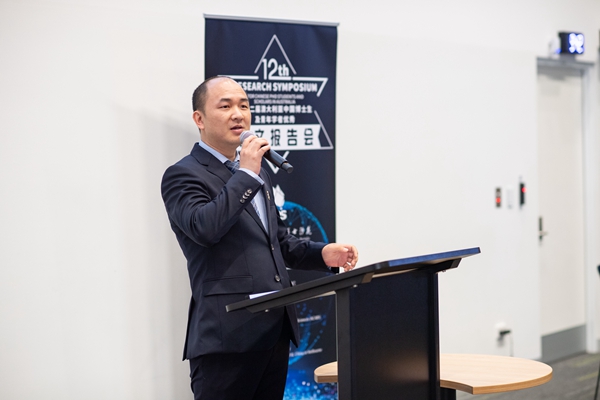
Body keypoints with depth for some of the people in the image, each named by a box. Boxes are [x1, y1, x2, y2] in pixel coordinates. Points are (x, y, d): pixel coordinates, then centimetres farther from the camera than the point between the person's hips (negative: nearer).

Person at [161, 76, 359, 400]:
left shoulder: (257, 173, 21)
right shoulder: (182, 176, -5)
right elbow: (204, 228, -23)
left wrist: (322, 253, 10)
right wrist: (246, 174, -16)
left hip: (276, 329, 8)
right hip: (227, 335, -8)